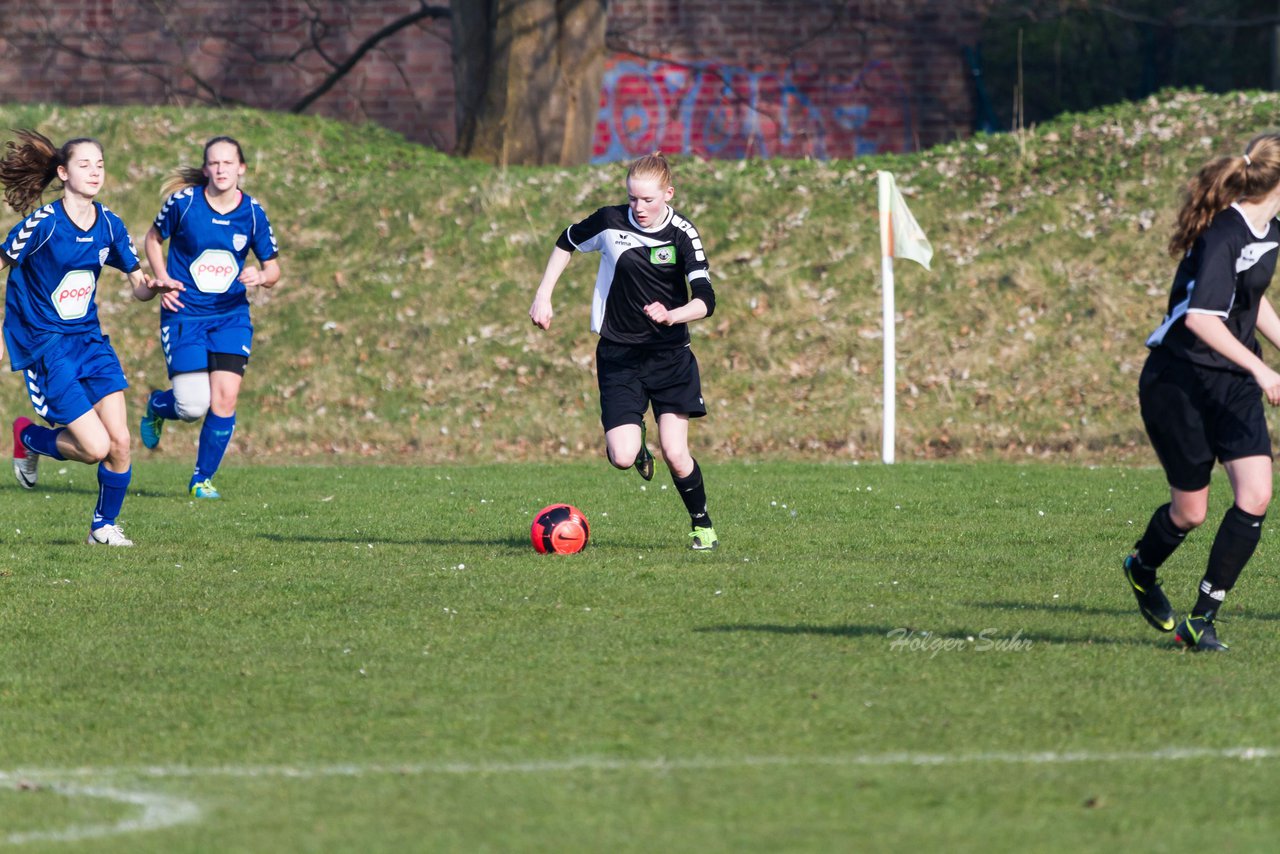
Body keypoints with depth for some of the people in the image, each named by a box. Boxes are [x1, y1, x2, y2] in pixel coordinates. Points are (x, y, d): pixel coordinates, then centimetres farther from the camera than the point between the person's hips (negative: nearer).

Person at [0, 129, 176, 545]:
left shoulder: (109, 225, 2)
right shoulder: (42, 224, -16)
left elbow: (138, 281, 11)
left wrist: (151, 285, -13)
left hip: (89, 339, 6)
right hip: (44, 345, -6)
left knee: (119, 441, -5)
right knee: (95, 446, -12)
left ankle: (105, 524, 17)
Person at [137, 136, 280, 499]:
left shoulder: (253, 213, -4)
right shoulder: (183, 202, -10)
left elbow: (273, 268, 5)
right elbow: (153, 240, 7)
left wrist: (260, 276, -19)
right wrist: (163, 281, -7)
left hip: (231, 316, 2)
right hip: (184, 315, -2)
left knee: (225, 399, -10)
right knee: (192, 407, -10)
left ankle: (203, 478, 10)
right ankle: (157, 406, 28)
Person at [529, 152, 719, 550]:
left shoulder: (682, 235, -10)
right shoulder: (610, 222, -6)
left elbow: (705, 300, -17)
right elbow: (567, 243, 15)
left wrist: (671, 315, -37)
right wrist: (543, 296, 11)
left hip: (670, 355, -1)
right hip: (618, 354, 1)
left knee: (675, 454, -9)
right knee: (621, 457, -14)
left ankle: (702, 524, 17)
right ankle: (637, 444, 25)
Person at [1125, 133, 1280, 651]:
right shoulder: (1222, 235, -23)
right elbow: (1200, 317, -33)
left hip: (1234, 384, 8)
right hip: (1180, 382, -8)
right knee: (1191, 511, 3)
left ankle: (1203, 618, 0)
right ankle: (1142, 570, 38)